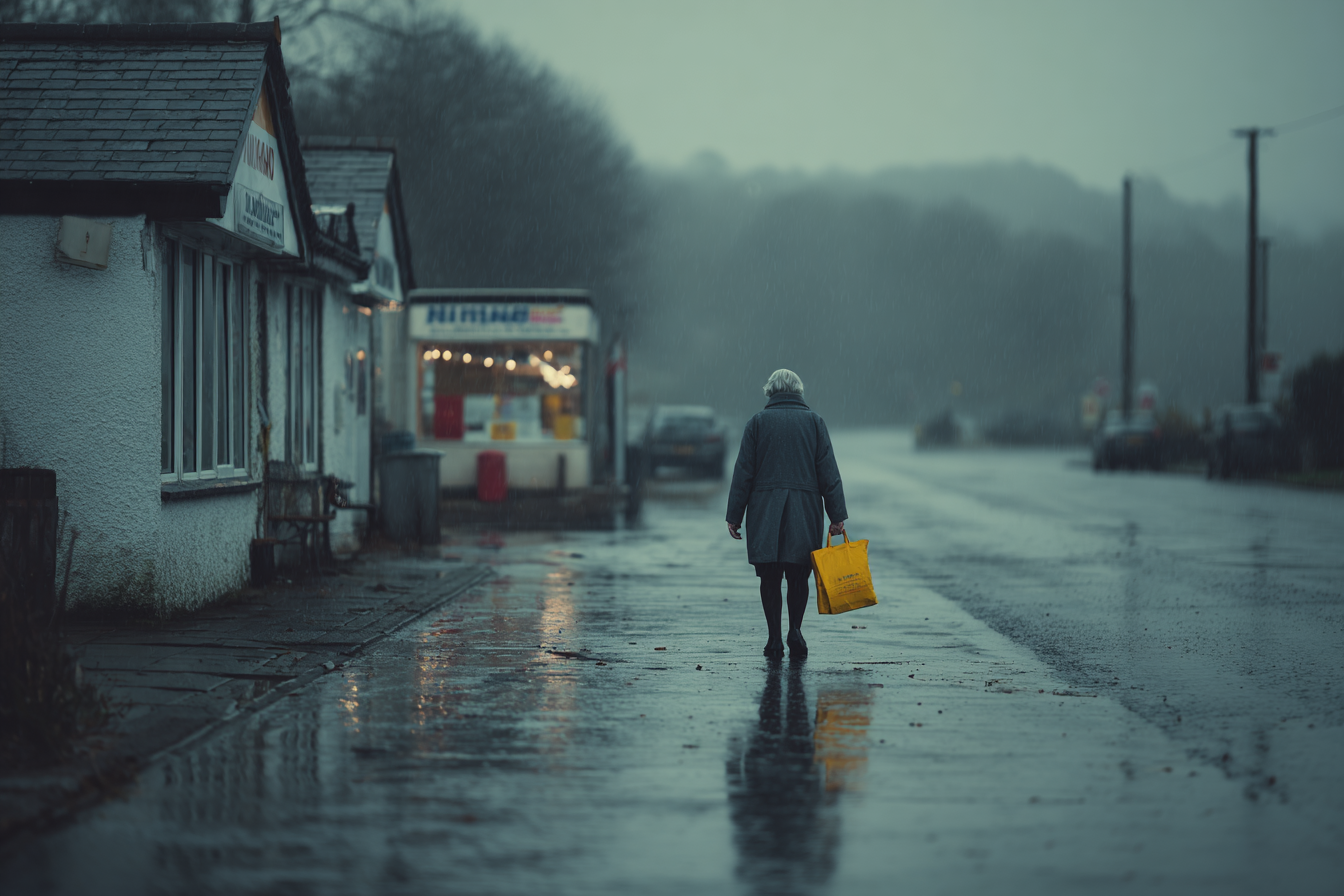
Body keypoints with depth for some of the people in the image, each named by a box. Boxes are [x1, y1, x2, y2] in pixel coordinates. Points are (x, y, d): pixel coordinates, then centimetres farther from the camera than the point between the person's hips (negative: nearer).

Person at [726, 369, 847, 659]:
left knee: (770, 577, 5)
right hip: (805, 512, 1)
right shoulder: (813, 422, 5)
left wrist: (734, 516, 4)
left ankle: (774, 638, -1)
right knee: (798, 576, 10)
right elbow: (828, 472, 1)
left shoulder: (758, 423, 3)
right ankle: (795, 630, -8)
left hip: (765, 513, -1)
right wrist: (837, 516, 2)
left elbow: (743, 473, 1)